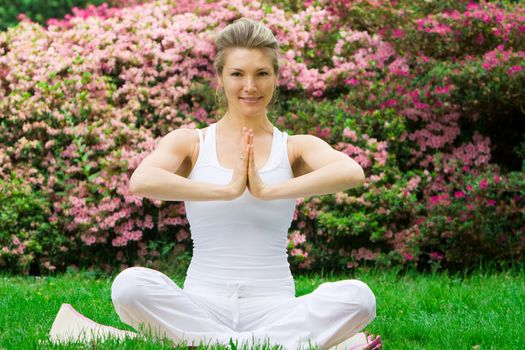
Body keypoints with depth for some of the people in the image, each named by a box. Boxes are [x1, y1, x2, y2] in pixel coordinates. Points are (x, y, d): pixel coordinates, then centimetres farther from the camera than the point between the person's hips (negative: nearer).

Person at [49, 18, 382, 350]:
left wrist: (268, 191, -18)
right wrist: (227, 189, -16)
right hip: (203, 305, 0)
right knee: (130, 284, -31)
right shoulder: (190, 143, 8)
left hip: (271, 307, 0)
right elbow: (140, 182, -14)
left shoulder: (295, 148, 8)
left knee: (357, 297, -28)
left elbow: (352, 172, -14)